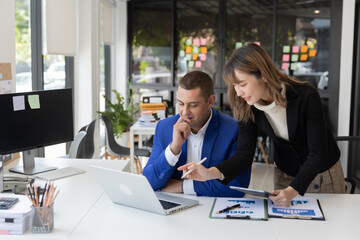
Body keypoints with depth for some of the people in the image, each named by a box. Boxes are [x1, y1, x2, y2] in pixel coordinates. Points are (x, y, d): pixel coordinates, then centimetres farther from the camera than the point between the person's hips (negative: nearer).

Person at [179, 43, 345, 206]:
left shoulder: (306, 96, -31)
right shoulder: (247, 107, -19)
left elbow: (317, 154, -27)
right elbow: (244, 153, -20)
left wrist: (292, 191, -38)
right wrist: (211, 173, -38)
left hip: (323, 172, -2)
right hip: (285, 174, 3)